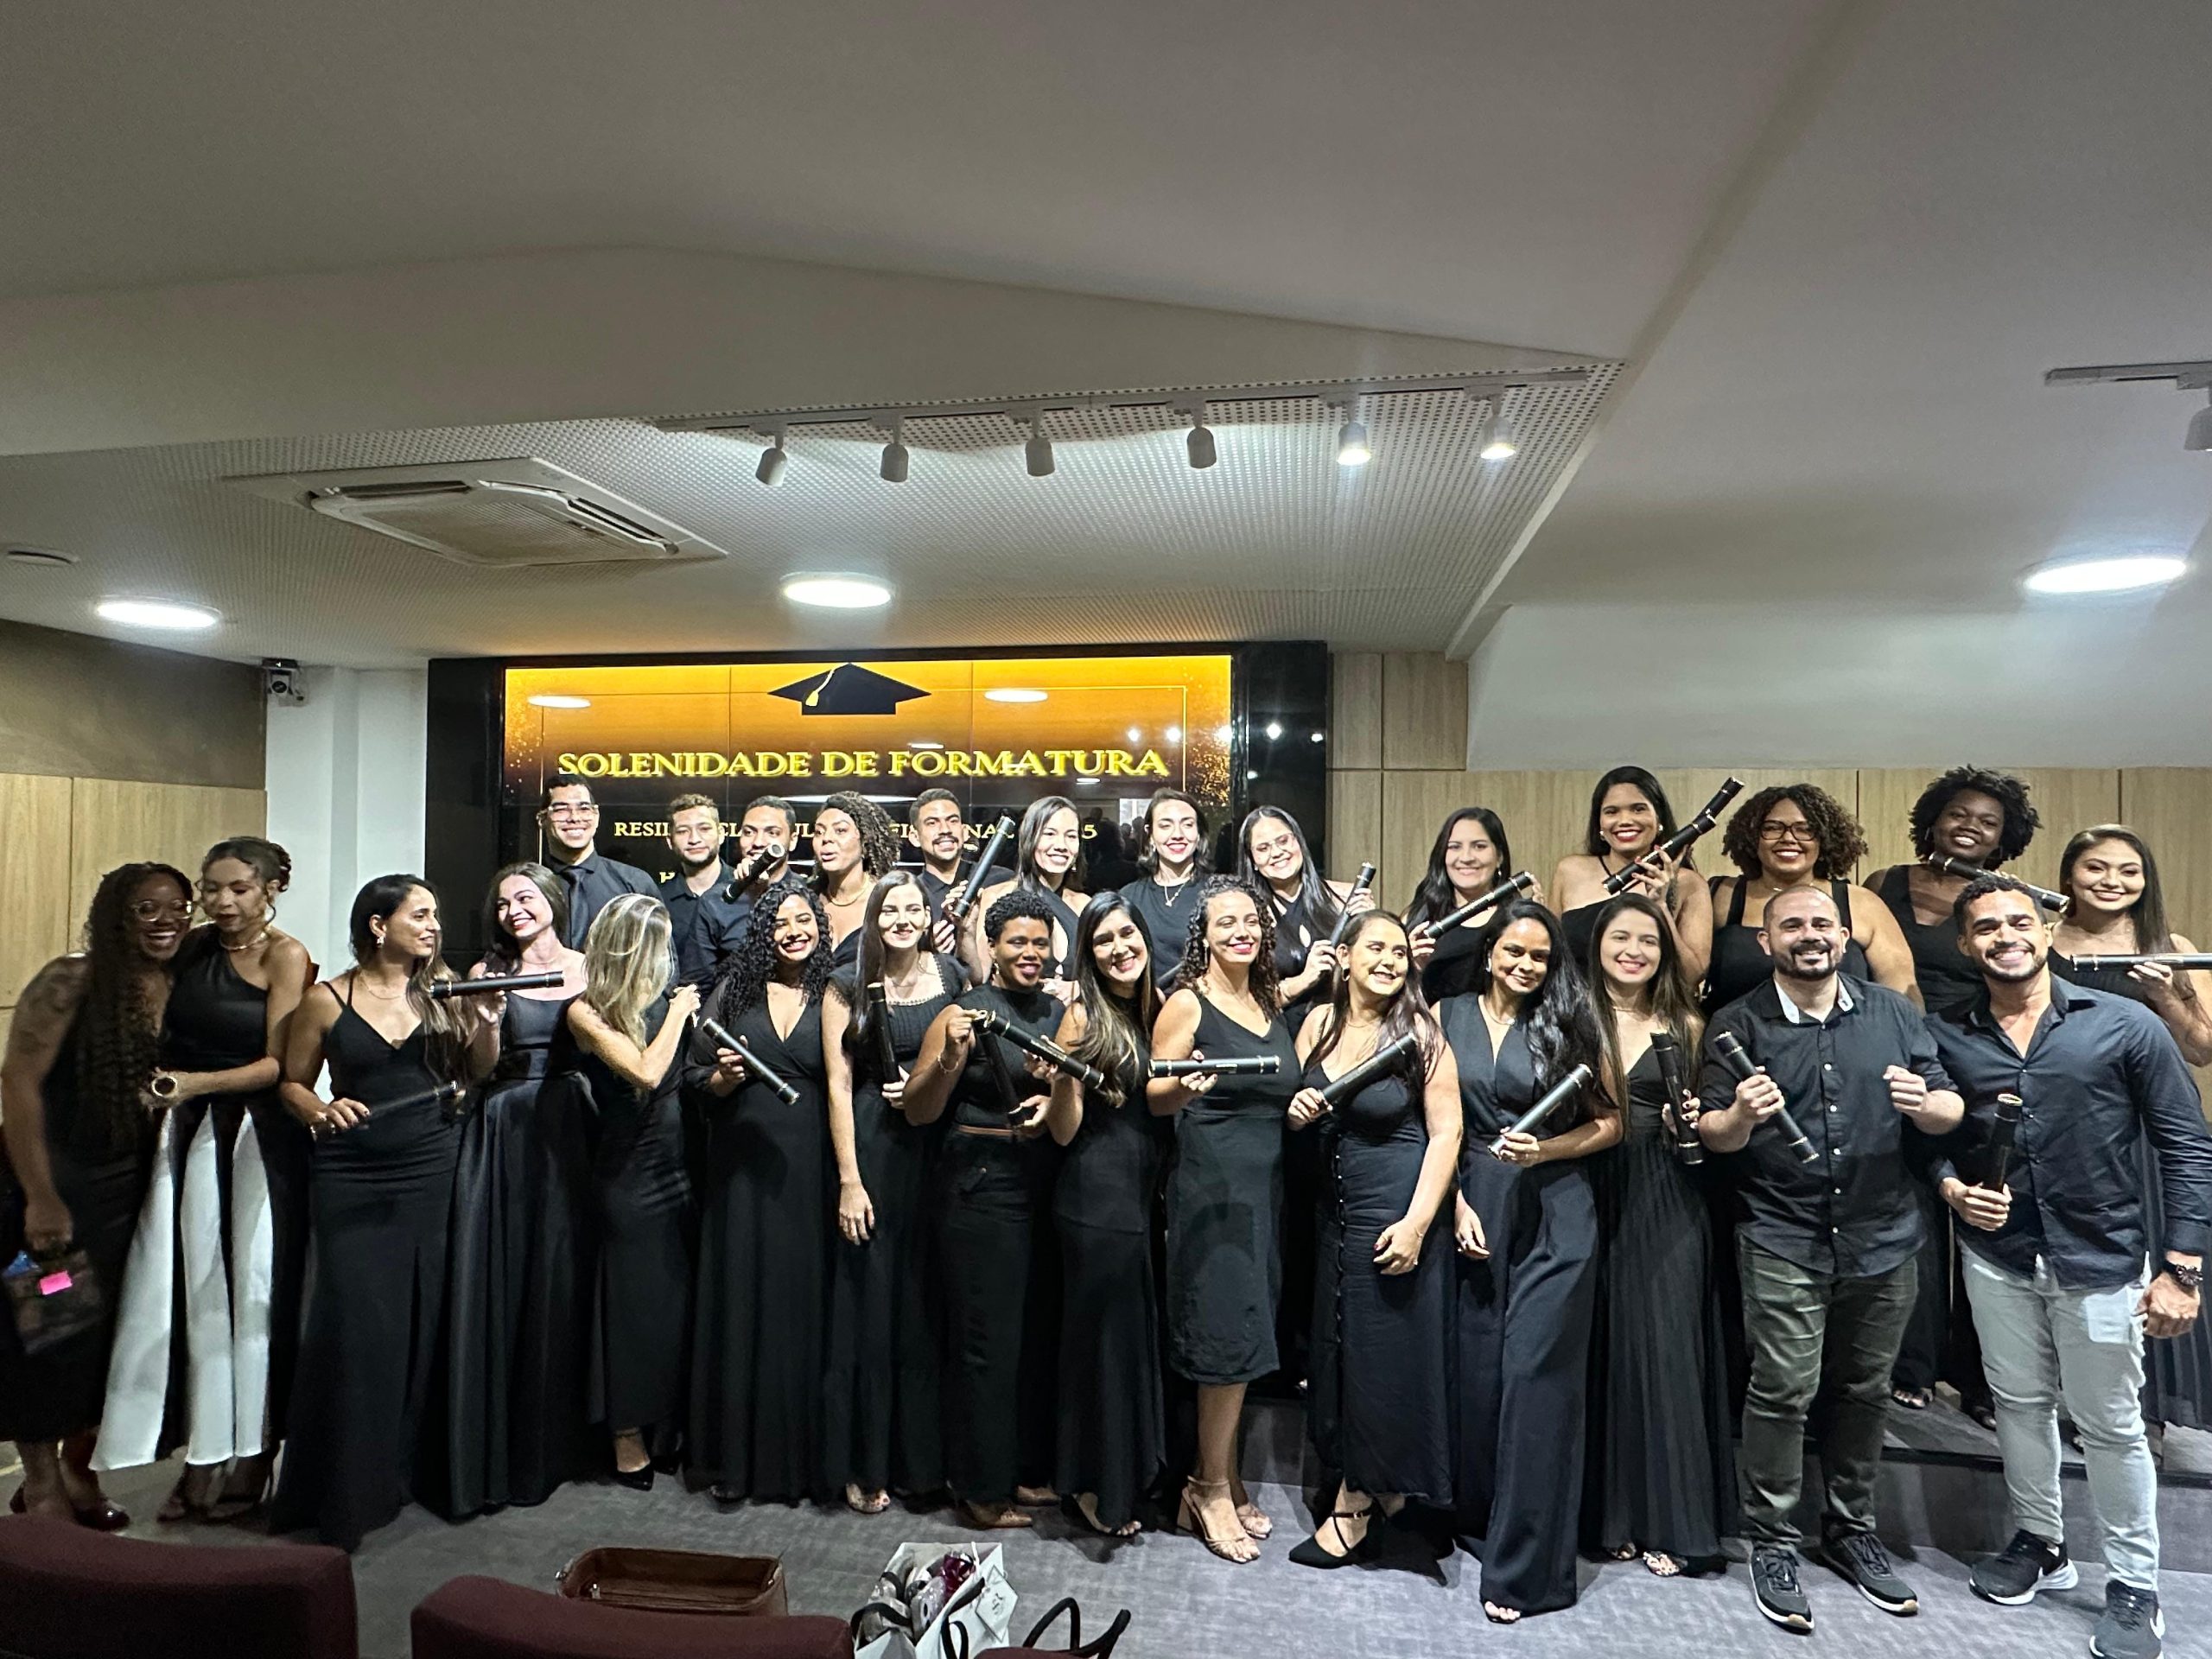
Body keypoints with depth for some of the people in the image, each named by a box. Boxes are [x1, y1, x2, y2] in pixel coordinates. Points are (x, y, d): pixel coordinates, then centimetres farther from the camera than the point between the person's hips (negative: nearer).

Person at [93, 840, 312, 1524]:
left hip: (257, 1140, -4)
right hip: (188, 1134, 5)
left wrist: (198, 1083, -22)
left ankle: (249, 1463, 15)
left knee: (251, 1292, 3)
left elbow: (277, 1064, -11)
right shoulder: (193, 948, 8)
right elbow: (163, 1033, 10)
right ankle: (204, 1457, 17)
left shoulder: (285, 956, -7)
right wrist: (156, 1084, -8)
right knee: (192, 1290, 6)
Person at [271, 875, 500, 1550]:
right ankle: (343, 1489, 13)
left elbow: (475, 1073, 9)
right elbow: (291, 1082, 5)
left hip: (434, 1172, 2)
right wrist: (321, 1111, -15)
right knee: (356, 1325, -2)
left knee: (426, 1321, 6)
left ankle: (411, 1465, 23)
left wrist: (487, 1023, -8)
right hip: (354, 1181, -2)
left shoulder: (442, 992, 4)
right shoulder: (327, 1000, -2)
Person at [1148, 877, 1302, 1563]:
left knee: (1248, 1337, 10)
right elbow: (1154, 1097, -9)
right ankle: (1210, 1490, 12)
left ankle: (1225, 1480, 24)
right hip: (1211, 1184, -6)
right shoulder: (1188, 1003, -7)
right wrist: (1186, 1088, -28)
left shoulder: (1271, 1001, 12)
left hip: (1267, 1185, 6)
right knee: (1228, 1334, -5)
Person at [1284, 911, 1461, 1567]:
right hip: (1337, 1212, 5)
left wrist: (1417, 1223, -18)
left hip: (1397, 1212, -5)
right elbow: (1299, 1109, 14)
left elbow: (1445, 1133, -12)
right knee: (1338, 1353, 12)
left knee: (1386, 1358, 4)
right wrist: (1297, 1112, -10)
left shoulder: (1419, 1032, -11)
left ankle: (1354, 1509, 20)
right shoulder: (1319, 1023, 2)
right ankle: (1377, 1494, 30)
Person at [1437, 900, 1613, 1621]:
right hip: (1475, 1206, 2)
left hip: (1554, 1215, -2)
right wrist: (1457, 1203, -4)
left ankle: (1526, 1564, 8)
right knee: (1477, 1369, 8)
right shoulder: (1448, 1017, 4)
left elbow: (1610, 1121, 4)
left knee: (1536, 1373, -1)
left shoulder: (1566, 1024, 2)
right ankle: (1479, 1518, 29)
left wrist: (1544, 1150, -10)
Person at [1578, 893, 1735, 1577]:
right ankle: (1607, 1512, 17)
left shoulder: (1684, 1026, 9)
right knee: (1602, 1347, 4)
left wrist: (1692, 1120, -4)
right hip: (1594, 1198, -1)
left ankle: (1668, 1518, 15)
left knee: (1665, 1346, 2)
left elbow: (1698, 1123, 16)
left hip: (1667, 1204, 1)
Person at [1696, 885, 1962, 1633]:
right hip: (1783, 1243, -3)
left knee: (1864, 1391, 14)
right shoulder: (1738, 1025, -2)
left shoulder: (1894, 1014, 6)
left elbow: (1952, 1111, 7)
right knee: (1784, 1391, -4)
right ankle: (1772, 1542, 12)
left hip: (1884, 1240, 3)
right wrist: (1741, 1115, -25)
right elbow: (1712, 1134, -3)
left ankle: (1851, 1529, 32)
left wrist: (1926, 1104, -16)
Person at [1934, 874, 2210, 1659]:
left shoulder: (2124, 1025, -11)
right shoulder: (1947, 1037, -4)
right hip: (1997, 1255, 3)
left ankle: (2134, 1586, 27)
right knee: (2020, 1405, 18)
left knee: (2111, 1426, 8)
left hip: (2102, 1259, -2)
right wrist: (1951, 1186, -12)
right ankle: (2038, 1542, 38)